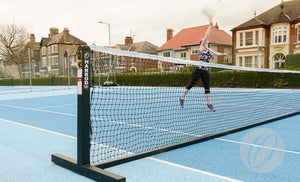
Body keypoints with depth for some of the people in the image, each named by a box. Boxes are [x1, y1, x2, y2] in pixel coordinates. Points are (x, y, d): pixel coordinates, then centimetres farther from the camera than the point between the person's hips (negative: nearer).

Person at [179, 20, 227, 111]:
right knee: (190, 84, 0)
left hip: (205, 71, 7)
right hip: (198, 69, -7)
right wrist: (210, 25, -5)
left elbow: (216, 53, 37)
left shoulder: (209, 50, 18)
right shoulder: (202, 46, -1)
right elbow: (207, 35, -8)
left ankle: (209, 104, 9)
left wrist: (223, 54, 31)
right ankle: (182, 98, 14)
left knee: (207, 88, 5)